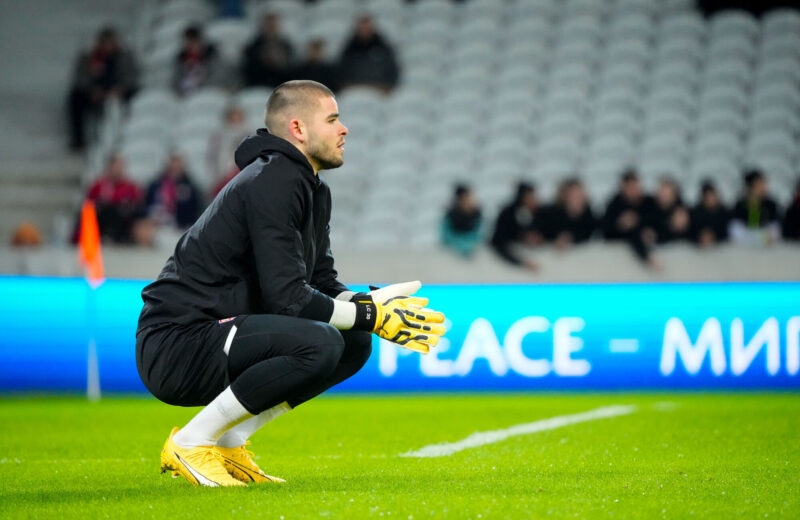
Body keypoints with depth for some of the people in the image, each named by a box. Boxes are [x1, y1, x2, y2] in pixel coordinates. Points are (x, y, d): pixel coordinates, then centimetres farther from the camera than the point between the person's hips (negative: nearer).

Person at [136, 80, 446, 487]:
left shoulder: (313, 191, 16)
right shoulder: (272, 183, -16)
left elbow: (322, 284, 16)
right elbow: (288, 297, -22)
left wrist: (372, 301, -3)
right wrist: (371, 316, -17)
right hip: (176, 346, -10)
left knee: (354, 344, 8)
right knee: (320, 343, -29)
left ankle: (228, 443, 7)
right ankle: (191, 442, -15)